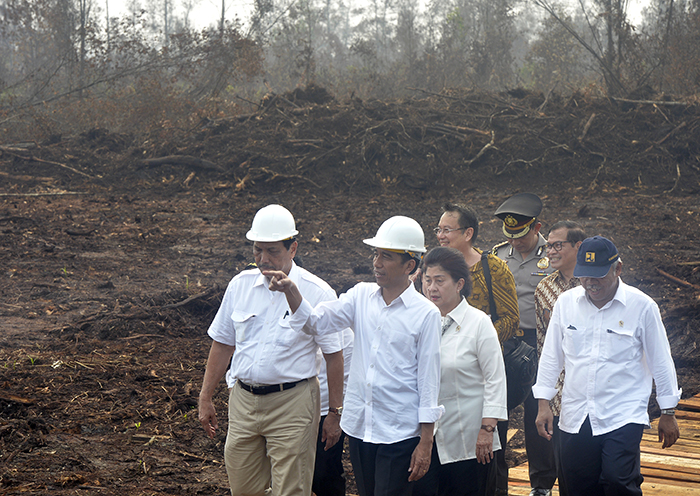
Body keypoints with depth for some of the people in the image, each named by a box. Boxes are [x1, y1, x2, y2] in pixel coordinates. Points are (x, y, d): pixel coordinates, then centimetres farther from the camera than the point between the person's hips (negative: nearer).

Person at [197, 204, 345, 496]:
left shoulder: (317, 293, -8)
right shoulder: (240, 285, 5)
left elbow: (333, 356, -4)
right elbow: (222, 343, 12)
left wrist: (335, 414, -4)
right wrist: (205, 399, 12)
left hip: (292, 404, -4)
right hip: (242, 400, 4)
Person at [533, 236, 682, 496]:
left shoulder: (642, 306, -5)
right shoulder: (565, 303, 3)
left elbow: (660, 362, 3)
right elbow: (550, 357, 11)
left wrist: (668, 413, 7)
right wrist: (544, 404, 8)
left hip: (623, 416, -3)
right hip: (575, 416, 4)